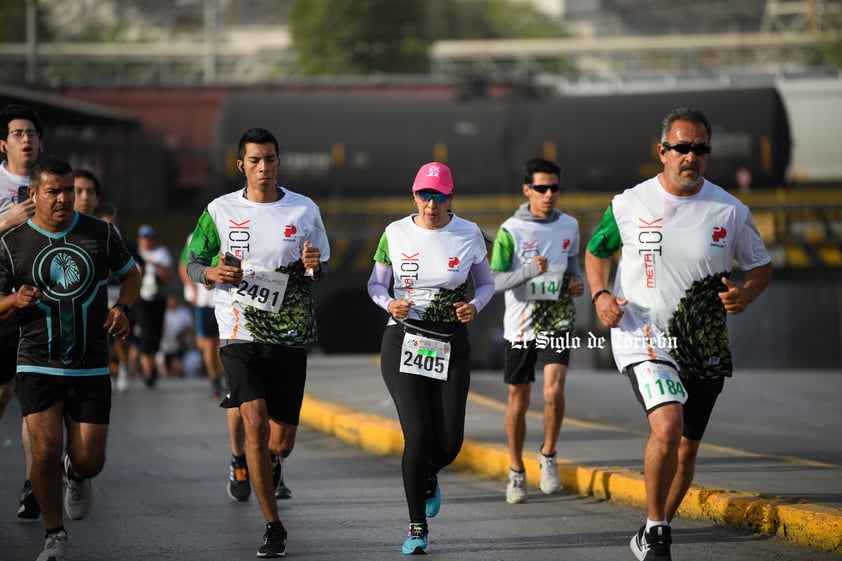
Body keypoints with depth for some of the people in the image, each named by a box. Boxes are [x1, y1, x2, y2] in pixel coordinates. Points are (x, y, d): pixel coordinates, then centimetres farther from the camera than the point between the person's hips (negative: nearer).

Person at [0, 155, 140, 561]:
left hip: (91, 368, 1)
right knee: (46, 450, -16)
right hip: (37, 366, -1)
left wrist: (122, 308, -1)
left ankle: (76, 476, 40)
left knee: (88, 461, 0)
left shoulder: (101, 234, 2)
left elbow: (130, 273, 18)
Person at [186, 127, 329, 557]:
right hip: (240, 334, -1)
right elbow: (192, 265, 8)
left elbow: (320, 274, 10)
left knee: (281, 442, 3)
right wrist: (213, 272, -14)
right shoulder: (220, 210, 1)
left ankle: (270, 463, 43)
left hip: (289, 337, 1)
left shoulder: (304, 210, 3)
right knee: (255, 424, -18)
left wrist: (313, 267, -13)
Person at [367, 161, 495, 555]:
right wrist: (389, 304, -12)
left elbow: (485, 283, 11)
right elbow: (375, 284, 9)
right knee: (418, 436, -13)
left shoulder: (469, 235, 0)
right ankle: (417, 527, 3)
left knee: (449, 442, -3)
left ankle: (428, 478, 37)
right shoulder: (395, 234, -1)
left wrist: (475, 307, -10)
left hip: (451, 346, 1)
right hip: (403, 342, -1)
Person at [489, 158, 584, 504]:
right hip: (520, 326, -1)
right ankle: (516, 472, 24)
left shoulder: (569, 226, 3)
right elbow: (494, 281, -11)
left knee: (554, 391, -18)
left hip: (557, 322, 1)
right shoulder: (511, 231, -8)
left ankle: (548, 456, 5)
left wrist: (576, 281, 2)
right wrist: (530, 271, -25)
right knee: (518, 400, 8)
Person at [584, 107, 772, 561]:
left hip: (705, 348, 3)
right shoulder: (629, 205, -3)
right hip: (643, 336, -3)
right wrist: (600, 295, -5)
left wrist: (746, 294, -11)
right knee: (667, 427, -25)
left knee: (686, 448, 11)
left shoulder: (730, 211, -2)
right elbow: (597, 251, 13)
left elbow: (761, 264, 11)